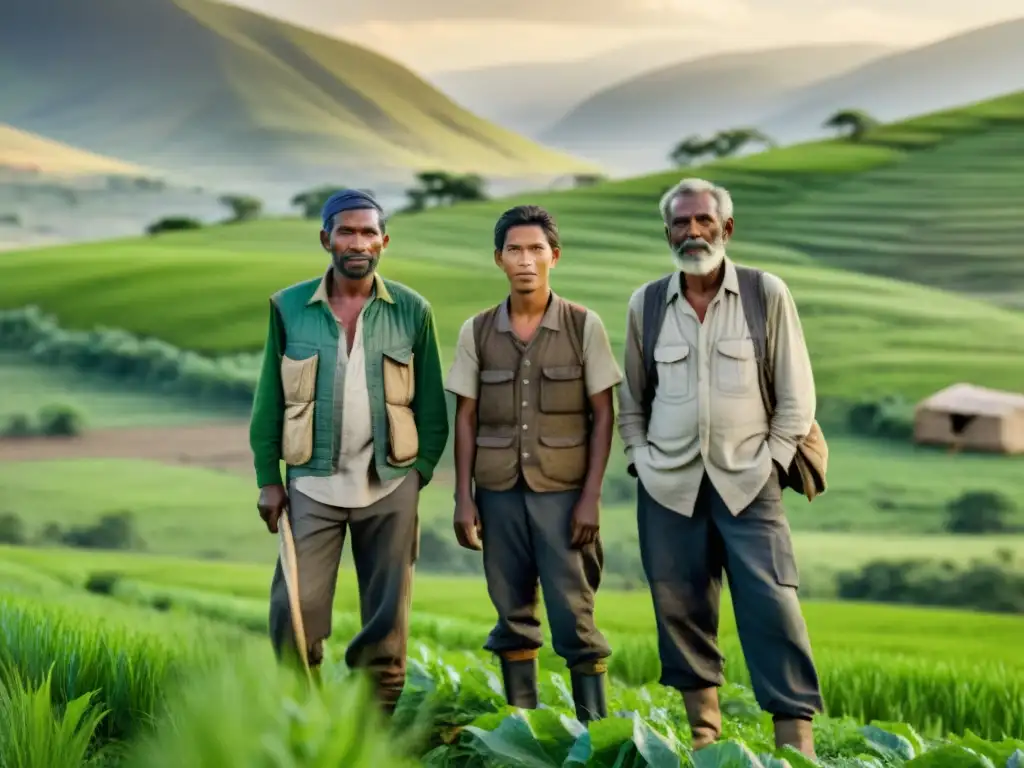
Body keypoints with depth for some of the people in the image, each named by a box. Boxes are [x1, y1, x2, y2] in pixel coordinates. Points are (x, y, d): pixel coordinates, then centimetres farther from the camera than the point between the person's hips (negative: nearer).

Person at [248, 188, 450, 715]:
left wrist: (420, 473, -4)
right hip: (313, 484, 0)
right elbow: (269, 400, 5)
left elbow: (432, 405, 5)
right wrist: (268, 479, 0)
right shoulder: (289, 307, 2)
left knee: (386, 616, 6)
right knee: (296, 608, -5)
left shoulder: (412, 311, 2)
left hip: (389, 486, 1)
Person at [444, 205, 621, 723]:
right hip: (499, 492, 2)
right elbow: (465, 419, 8)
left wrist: (591, 497, -7)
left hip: (563, 492, -2)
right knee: (513, 616, 8)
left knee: (573, 616, -5)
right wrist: (463, 498, 2)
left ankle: (594, 726, 2)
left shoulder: (584, 326, -1)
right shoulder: (477, 332, 4)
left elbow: (603, 415, -1)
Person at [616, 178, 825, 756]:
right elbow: (631, 398, 16)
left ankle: (796, 735, -7)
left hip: (747, 481, -2)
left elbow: (796, 395, 3)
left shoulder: (767, 294, 1)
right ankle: (703, 726, 16)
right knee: (680, 607, 4)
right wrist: (639, 460, 6)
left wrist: (771, 463, -2)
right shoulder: (646, 304, 7)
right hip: (667, 484, 2)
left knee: (772, 605, -10)